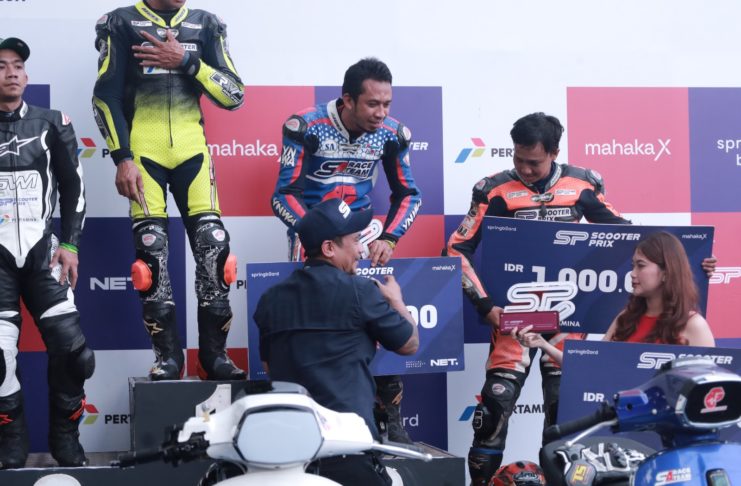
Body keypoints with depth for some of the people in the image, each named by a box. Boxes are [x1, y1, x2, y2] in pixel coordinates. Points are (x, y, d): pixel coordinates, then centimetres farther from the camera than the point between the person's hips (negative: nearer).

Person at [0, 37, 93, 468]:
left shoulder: (52, 124, 6)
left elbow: (73, 187, 9)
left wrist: (70, 245, 1)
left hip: (41, 251, 1)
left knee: (71, 349, -8)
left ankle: (66, 443, 10)